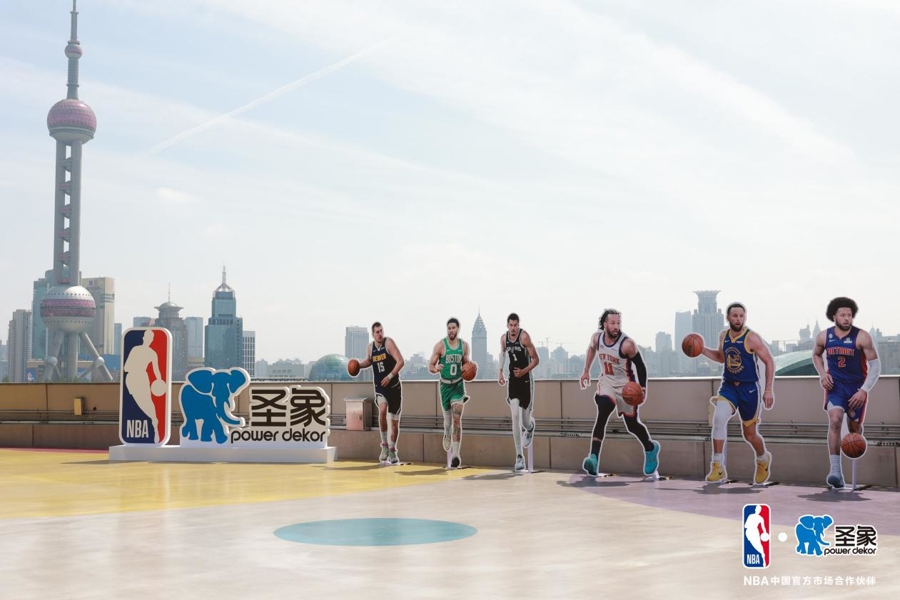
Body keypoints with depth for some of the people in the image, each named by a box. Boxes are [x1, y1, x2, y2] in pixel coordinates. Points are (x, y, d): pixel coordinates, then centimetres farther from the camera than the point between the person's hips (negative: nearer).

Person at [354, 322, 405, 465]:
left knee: (394, 420, 5)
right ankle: (384, 445, -15)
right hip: (380, 387, 2)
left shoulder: (389, 342, -10)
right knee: (382, 410, -27)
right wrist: (358, 365, 8)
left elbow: (400, 361, -16)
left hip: (394, 387, -2)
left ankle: (392, 451, 23)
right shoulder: (370, 347, 4)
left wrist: (390, 376, -23)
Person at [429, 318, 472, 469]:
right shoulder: (440, 345, -7)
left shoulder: (464, 345, 1)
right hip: (445, 385, 0)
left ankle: (455, 454, -17)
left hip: (458, 385, 0)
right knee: (447, 416, 15)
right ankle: (447, 435, 51)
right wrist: (436, 369, -29)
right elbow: (430, 366, -6)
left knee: (457, 419, -14)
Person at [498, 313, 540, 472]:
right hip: (512, 381, 3)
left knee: (525, 421, 4)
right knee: (515, 416, -12)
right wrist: (501, 372, 17)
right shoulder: (503, 338, 1)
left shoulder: (524, 337, -15)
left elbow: (536, 359, -13)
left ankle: (530, 427, 46)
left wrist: (524, 371, -27)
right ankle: (519, 456, -9)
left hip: (525, 380, -3)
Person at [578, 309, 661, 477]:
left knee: (632, 424, 8)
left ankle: (651, 448, 39)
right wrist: (586, 371, 18)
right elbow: (592, 349, 16)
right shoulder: (597, 337, -8)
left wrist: (643, 387, -21)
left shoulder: (627, 344, -23)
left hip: (625, 385, -3)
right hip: (606, 382, 3)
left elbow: (640, 365, -12)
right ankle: (594, 458, -31)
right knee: (602, 416, -23)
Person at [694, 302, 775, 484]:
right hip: (728, 386, 3)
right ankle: (718, 468, -19)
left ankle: (763, 459, 43)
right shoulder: (723, 336, 3)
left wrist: (769, 390, -14)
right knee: (718, 418, -24)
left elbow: (769, 362, -9)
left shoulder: (752, 338, -14)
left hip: (749, 389, -3)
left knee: (750, 435, 8)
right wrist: (702, 350, 5)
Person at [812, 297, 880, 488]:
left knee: (855, 426, 13)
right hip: (835, 385, 0)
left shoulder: (862, 337, -16)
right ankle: (835, 471, -25)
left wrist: (864, 390, -22)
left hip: (857, 387, 0)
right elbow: (816, 355, 16)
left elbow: (875, 366, -13)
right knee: (835, 421, -22)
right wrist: (822, 374, -2)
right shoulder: (823, 336, -5)